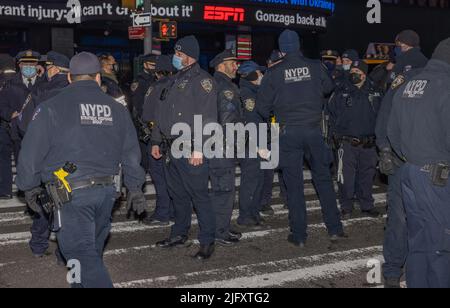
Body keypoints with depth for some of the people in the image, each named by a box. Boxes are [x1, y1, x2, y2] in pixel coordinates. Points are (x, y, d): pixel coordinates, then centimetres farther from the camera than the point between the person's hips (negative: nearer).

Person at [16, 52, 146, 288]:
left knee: (83, 254, -5)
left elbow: (32, 151, -3)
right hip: (107, 190, 6)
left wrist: (29, 186, 10)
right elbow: (131, 152, 14)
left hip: (72, 193, -5)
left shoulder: (51, 108, -4)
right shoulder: (116, 109, 10)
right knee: (92, 250, 20)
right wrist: (135, 187, 21)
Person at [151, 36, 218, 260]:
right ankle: (179, 234, 28)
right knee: (178, 195, 16)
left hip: (191, 151, -8)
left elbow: (207, 118, -17)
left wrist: (198, 149, -22)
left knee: (199, 195, -5)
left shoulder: (202, 80, -8)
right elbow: (162, 115, 25)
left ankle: (207, 241, 2)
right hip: (171, 149, 8)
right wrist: (156, 141, 21)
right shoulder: (174, 81, 19)